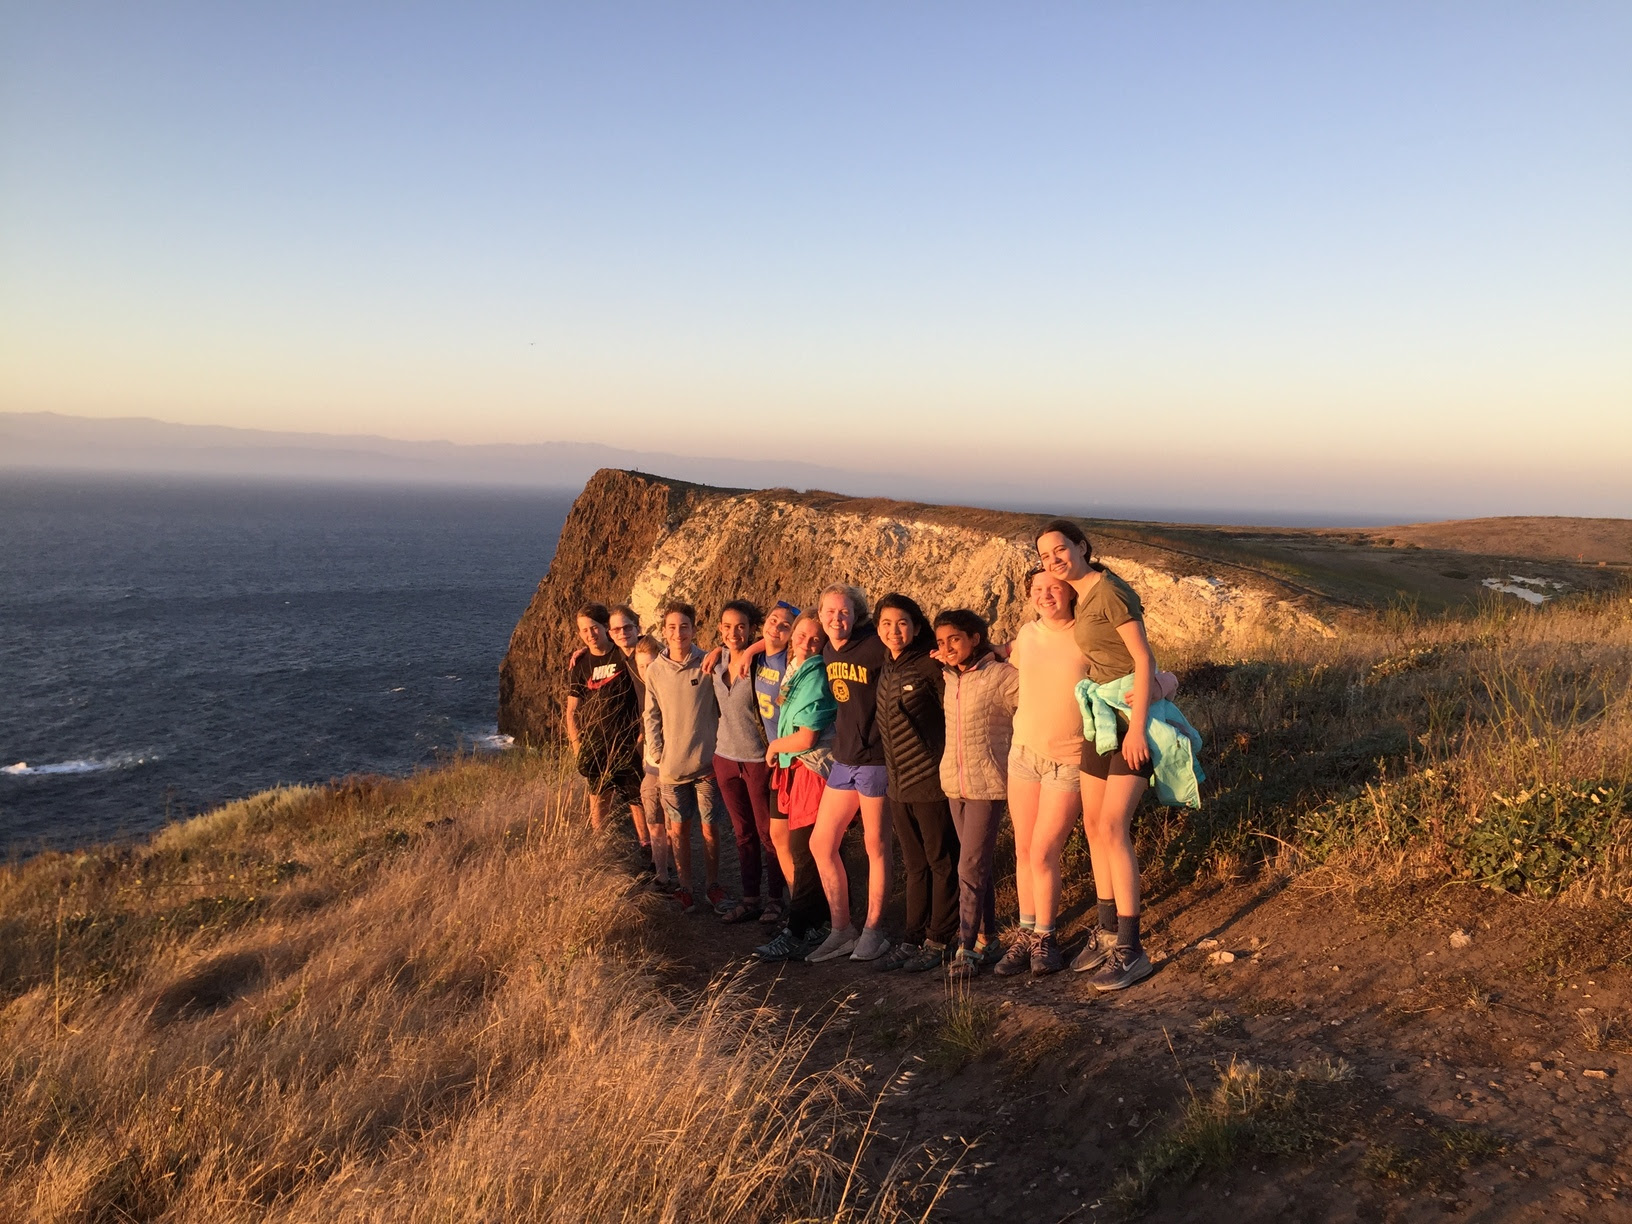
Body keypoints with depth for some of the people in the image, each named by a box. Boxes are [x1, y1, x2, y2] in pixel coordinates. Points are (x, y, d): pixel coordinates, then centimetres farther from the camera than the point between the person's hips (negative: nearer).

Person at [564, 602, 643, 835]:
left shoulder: (625, 655, -2)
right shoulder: (580, 665, 4)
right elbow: (571, 710, 6)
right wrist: (577, 748, -1)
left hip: (627, 741, -2)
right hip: (595, 744, 2)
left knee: (637, 798, 1)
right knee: (598, 799, 7)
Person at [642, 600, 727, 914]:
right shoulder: (655, 670, 1)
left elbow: (722, 710, -1)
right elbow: (652, 717, 7)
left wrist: (717, 752, -4)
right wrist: (658, 756, 0)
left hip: (706, 764, -2)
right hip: (671, 767, 2)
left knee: (709, 829, 6)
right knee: (678, 830, 8)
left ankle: (713, 887, 21)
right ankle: (685, 889, 21)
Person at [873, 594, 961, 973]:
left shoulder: (929, 665, -13)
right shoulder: (886, 670, 10)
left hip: (931, 781, -7)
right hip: (898, 784, 7)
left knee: (941, 863, 6)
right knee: (914, 865, 16)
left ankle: (939, 941, 16)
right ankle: (913, 938, 24)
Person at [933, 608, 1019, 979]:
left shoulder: (1001, 676, -12)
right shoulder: (949, 678, 8)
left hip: (987, 784, -6)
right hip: (954, 782, 6)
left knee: (971, 868, -8)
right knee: (978, 866, 12)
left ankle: (968, 948, -1)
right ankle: (987, 941, 20)